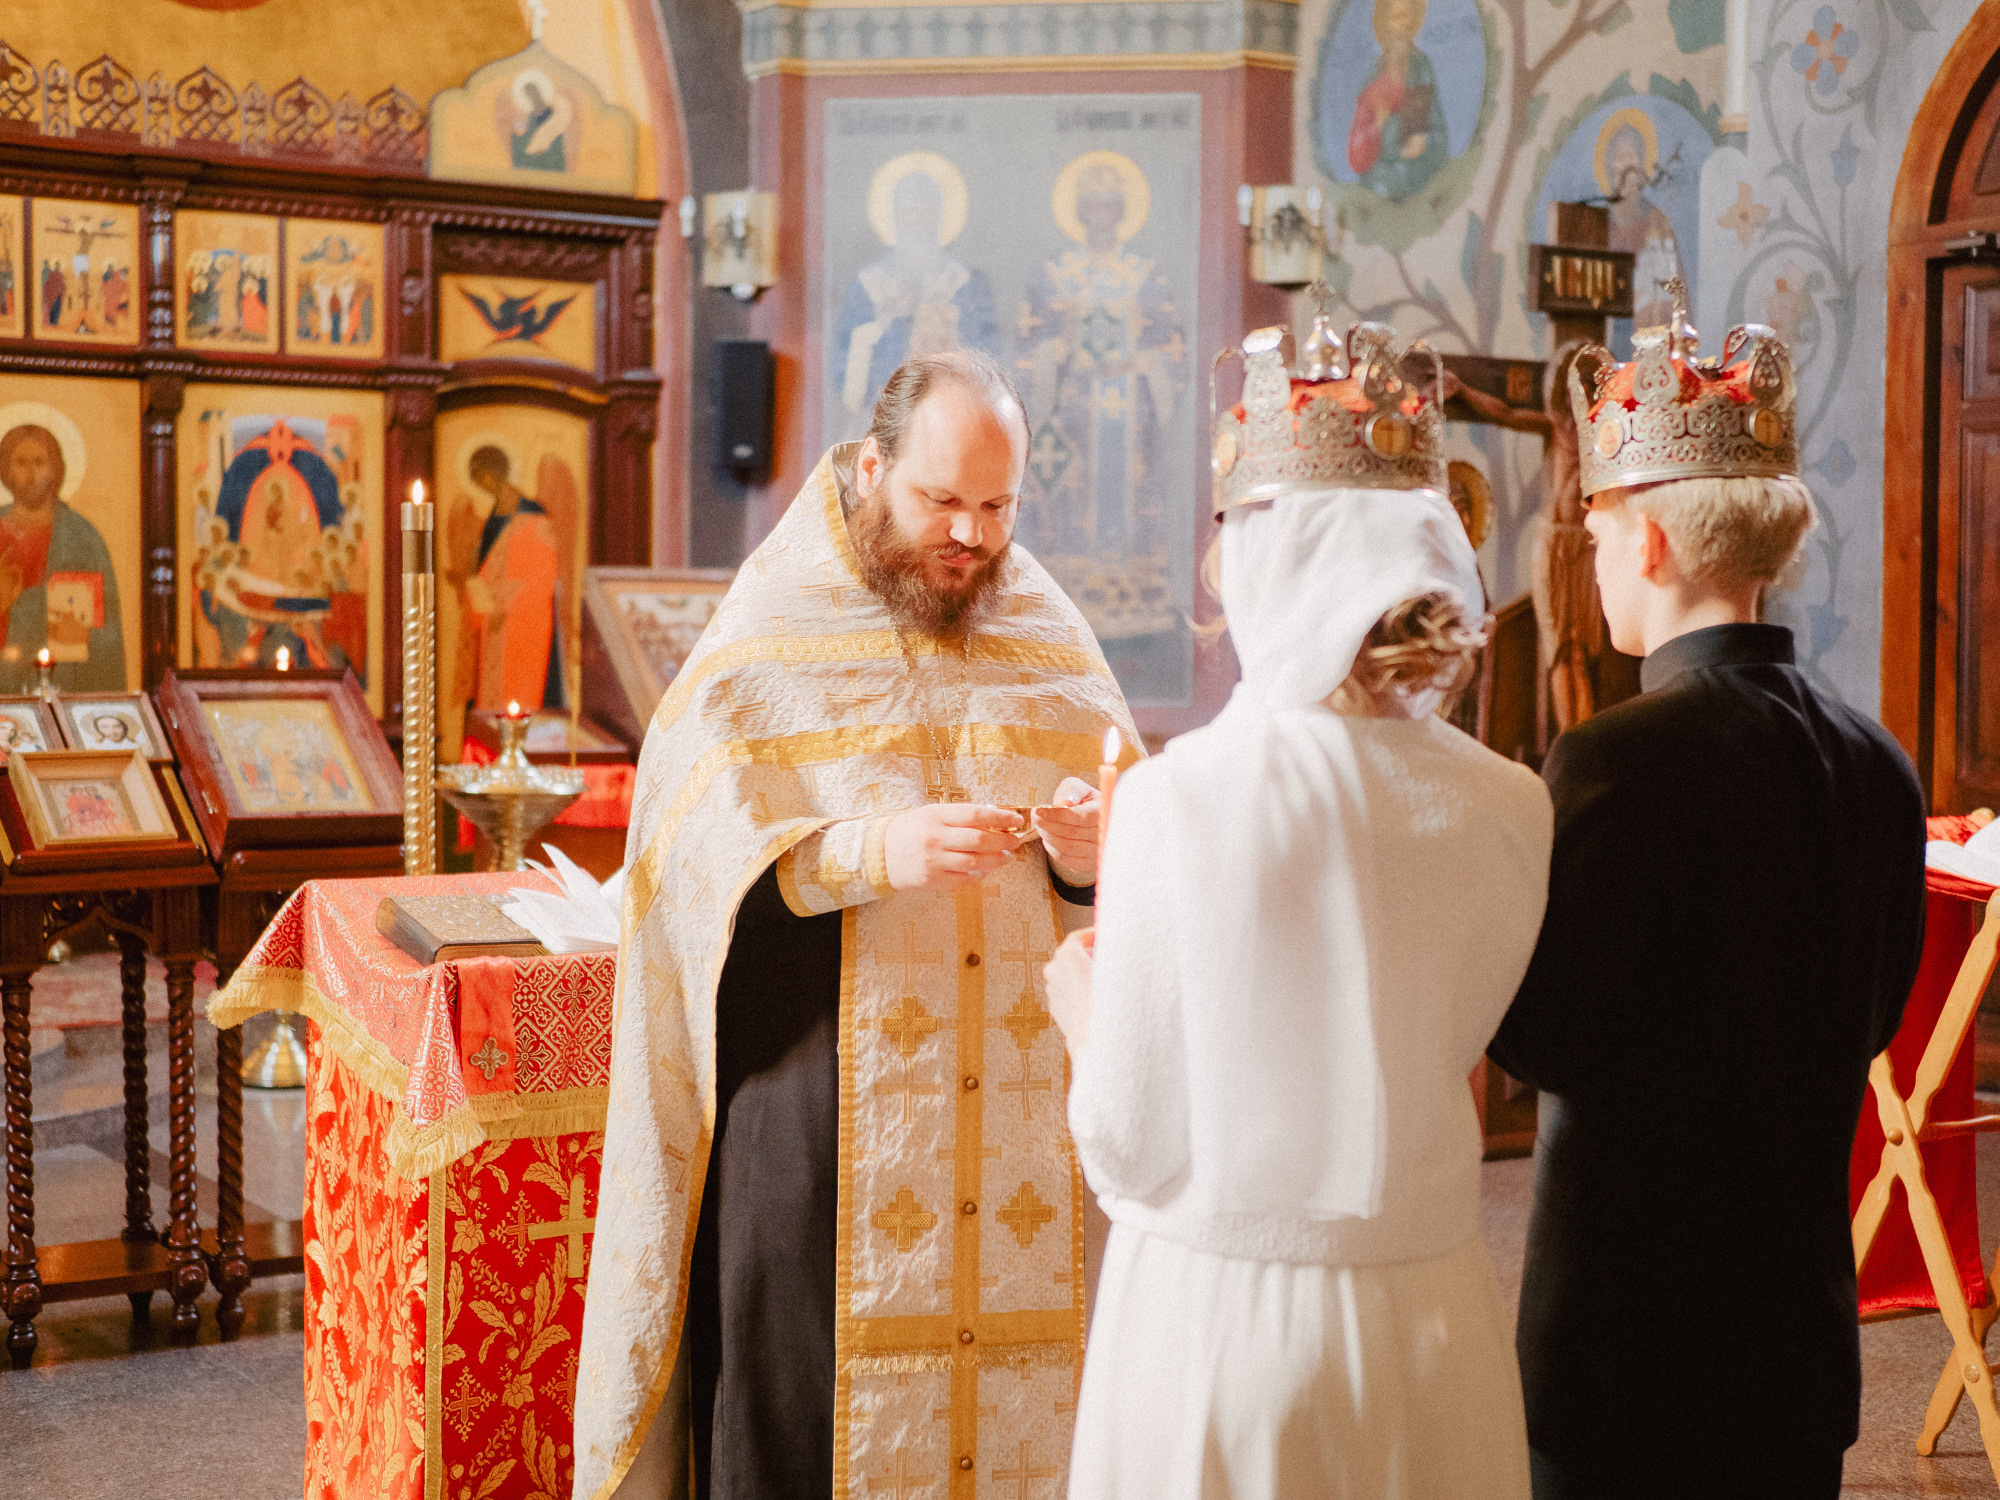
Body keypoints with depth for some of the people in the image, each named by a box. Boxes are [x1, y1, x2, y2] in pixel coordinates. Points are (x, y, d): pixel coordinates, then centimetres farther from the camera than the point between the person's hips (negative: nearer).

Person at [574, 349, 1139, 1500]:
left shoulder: (1051, 637, 9)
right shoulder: (769, 631, -1)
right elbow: (694, 842, -10)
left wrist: (1089, 856, -15)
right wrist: (872, 853, -24)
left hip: (1024, 1120, 3)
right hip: (813, 1111, -3)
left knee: (1011, 1385, 4)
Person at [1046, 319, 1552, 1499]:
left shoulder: (1177, 800, -17)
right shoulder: (1510, 809, -7)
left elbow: (1134, 1147, -13)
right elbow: (1436, 1055, 6)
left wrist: (1081, 1006, 9)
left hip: (1220, 1309, -3)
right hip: (1427, 1311, 3)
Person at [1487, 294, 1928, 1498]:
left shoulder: (1615, 763, -20)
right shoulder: (1878, 764, 0)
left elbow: (1544, 1038, -16)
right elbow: (1871, 1018, 10)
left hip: (1630, 1314, -6)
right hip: (1803, 1306, 6)